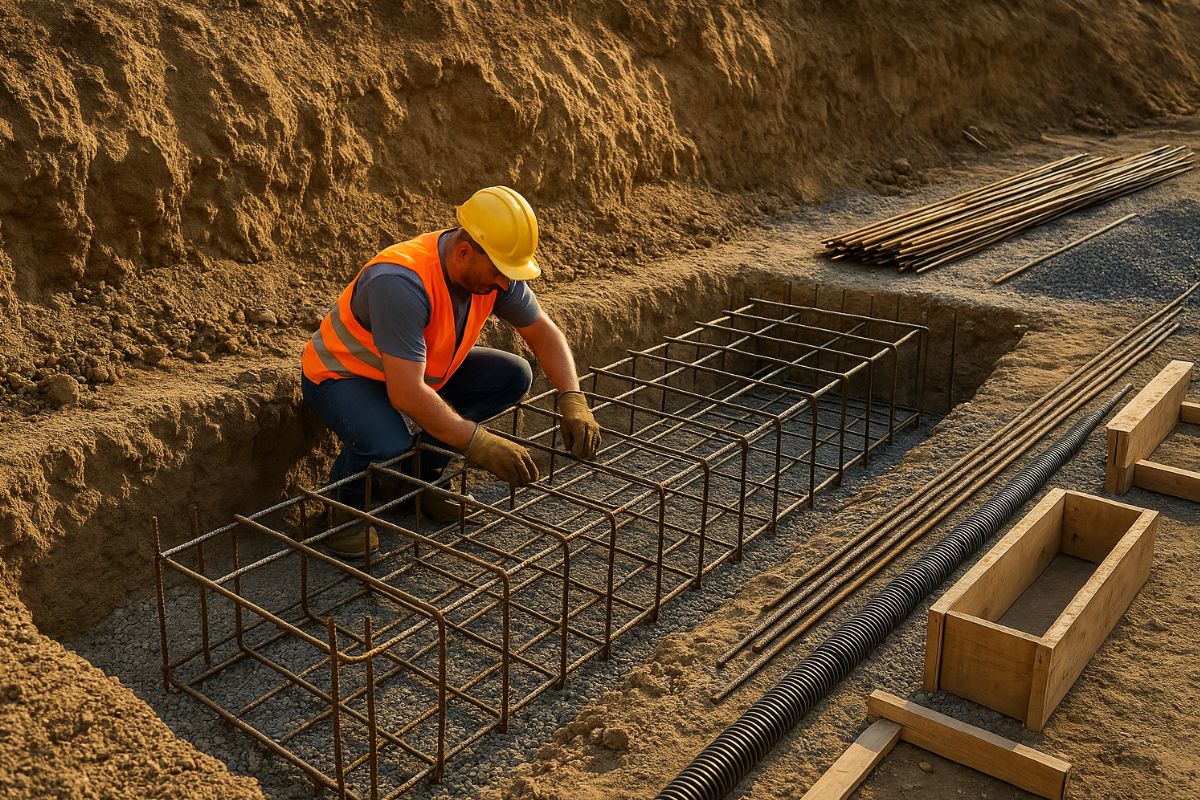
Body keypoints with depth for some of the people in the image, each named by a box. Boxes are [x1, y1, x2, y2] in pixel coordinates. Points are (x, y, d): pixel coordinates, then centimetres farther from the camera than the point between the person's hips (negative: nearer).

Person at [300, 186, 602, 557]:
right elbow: (406, 393, -42)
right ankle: (344, 505, -1)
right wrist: (481, 446, -41)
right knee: (389, 445, -38)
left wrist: (573, 400, -17)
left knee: (513, 375, -6)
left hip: (418, 369, 8)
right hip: (340, 374, -8)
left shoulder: (493, 268, -15)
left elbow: (543, 332, -3)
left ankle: (419, 476, 6)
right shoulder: (401, 282, -37)